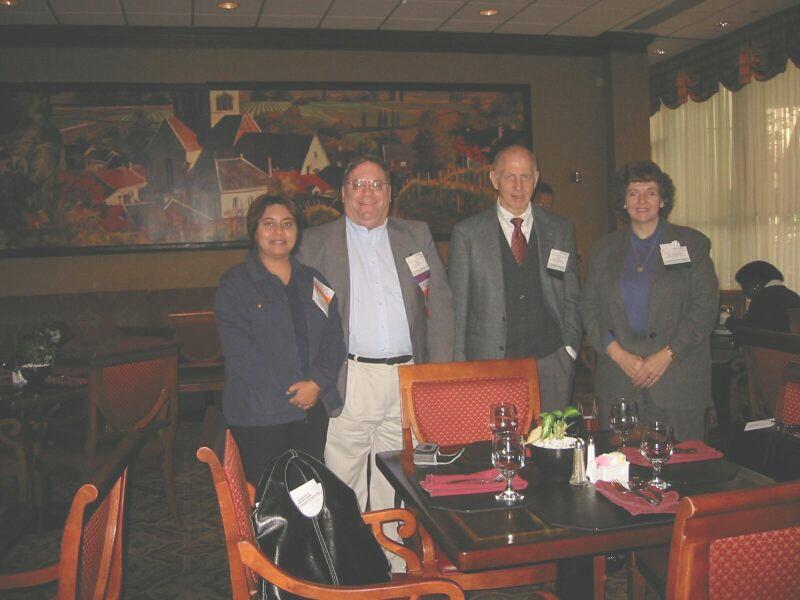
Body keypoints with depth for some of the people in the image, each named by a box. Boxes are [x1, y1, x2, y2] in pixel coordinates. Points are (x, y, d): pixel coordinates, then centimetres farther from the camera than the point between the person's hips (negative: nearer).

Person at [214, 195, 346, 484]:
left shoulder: (313, 281, 14)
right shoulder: (234, 284, 0)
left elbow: (333, 339, 8)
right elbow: (240, 351, -10)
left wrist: (317, 383, -9)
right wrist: (291, 392, -13)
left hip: (313, 408, 4)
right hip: (259, 413, -4)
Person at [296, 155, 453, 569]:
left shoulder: (417, 236, 12)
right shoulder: (316, 242, 6)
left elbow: (440, 306, 9)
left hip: (409, 380, 2)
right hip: (349, 382, -2)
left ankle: (395, 572, 23)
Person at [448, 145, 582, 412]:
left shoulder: (561, 229, 10)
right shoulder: (467, 233, 2)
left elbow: (571, 298, 14)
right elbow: (458, 306, 3)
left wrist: (570, 348, 4)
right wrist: (461, 368, -1)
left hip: (551, 361, 2)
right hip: (489, 361, -2)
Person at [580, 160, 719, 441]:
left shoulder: (692, 244, 6)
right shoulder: (604, 249, 13)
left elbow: (706, 307, -1)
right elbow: (589, 308, 8)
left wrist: (666, 355, -10)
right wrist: (618, 354, -7)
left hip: (678, 379, -1)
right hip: (618, 381, 2)